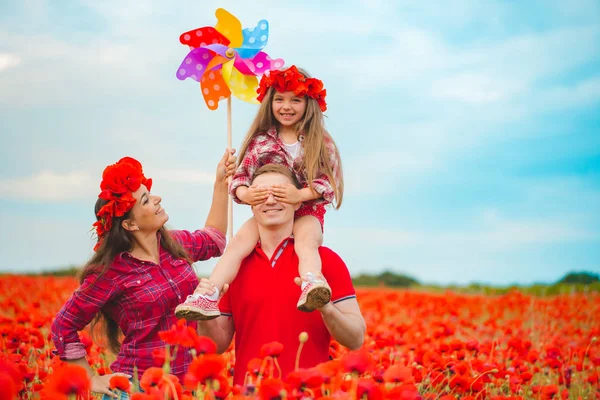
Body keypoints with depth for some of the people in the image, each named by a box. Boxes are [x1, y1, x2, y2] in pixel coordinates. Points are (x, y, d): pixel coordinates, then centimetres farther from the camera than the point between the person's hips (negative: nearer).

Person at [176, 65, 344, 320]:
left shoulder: (320, 142, 1)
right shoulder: (260, 141, 6)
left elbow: (328, 181, -8)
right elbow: (241, 175, 3)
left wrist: (300, 194, -26)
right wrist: (244, 193, -21)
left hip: (306, 212, -2)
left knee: (306, 241, -36)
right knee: (240, 240, -26)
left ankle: (312, 288, -65)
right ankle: (207, 297, -40)